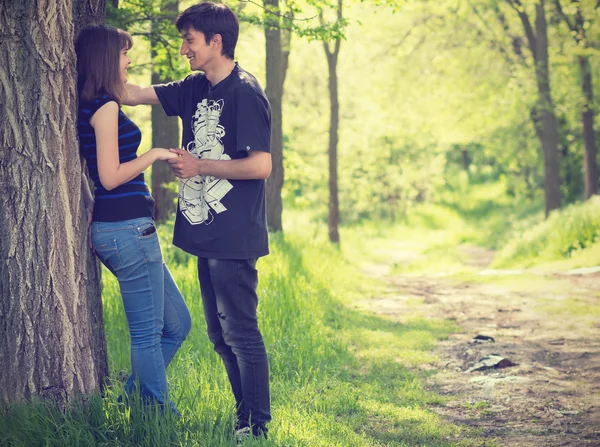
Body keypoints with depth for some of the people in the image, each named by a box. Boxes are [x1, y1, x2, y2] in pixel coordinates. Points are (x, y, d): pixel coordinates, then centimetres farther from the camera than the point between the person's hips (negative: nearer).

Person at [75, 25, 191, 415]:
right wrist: (155, 154, -7)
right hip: (127, 226, -10)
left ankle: (132, 401, 19)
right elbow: (110, 176, -17)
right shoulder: (105, 106, -13)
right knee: (148, 333, -2)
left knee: (177, 323, 15)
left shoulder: (92, 105, 16)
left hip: (112, 227, 10)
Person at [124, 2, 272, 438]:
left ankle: (259, 427, 7)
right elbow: (134, 94, 15)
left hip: (234, 239, -9)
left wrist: (199, 166, -13)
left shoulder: (245, 93, -14)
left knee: (241, 333, -3)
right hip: (207, 236, 9)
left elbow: (261, 165, -19)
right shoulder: (196, 89, 11)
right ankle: (244, 418, 25)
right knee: (221, 335, 15)